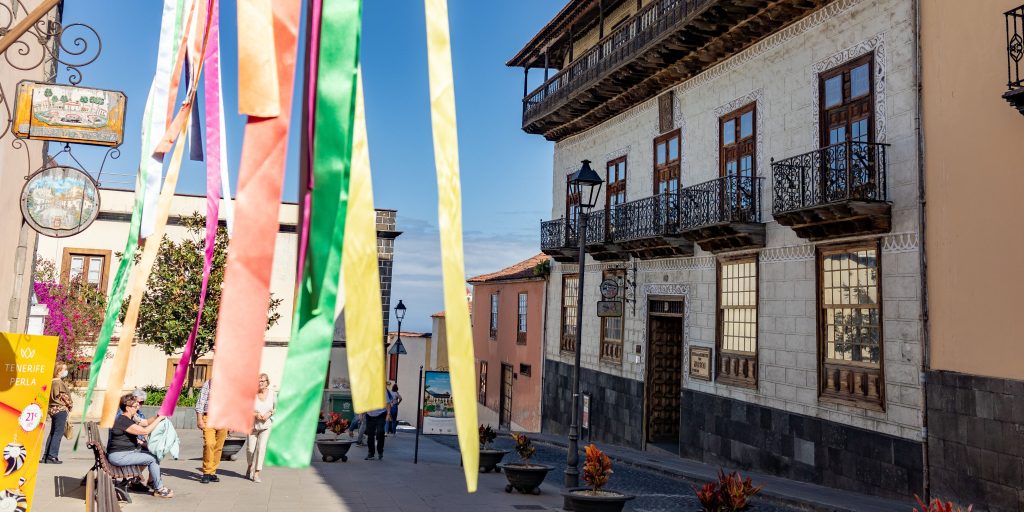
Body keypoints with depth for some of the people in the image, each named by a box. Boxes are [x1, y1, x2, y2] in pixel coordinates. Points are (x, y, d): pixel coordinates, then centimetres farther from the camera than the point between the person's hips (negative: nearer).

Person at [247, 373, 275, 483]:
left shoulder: (271, 394, -4)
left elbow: (276, 407, 10)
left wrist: (270, 413, -10)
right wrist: (255, 414, -18)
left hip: (266, 425, 1)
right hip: (252, 424, 0)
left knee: (261, 448, -8)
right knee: (250, 448, 5)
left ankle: (256, 473, 0)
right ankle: (250, 466, 36)